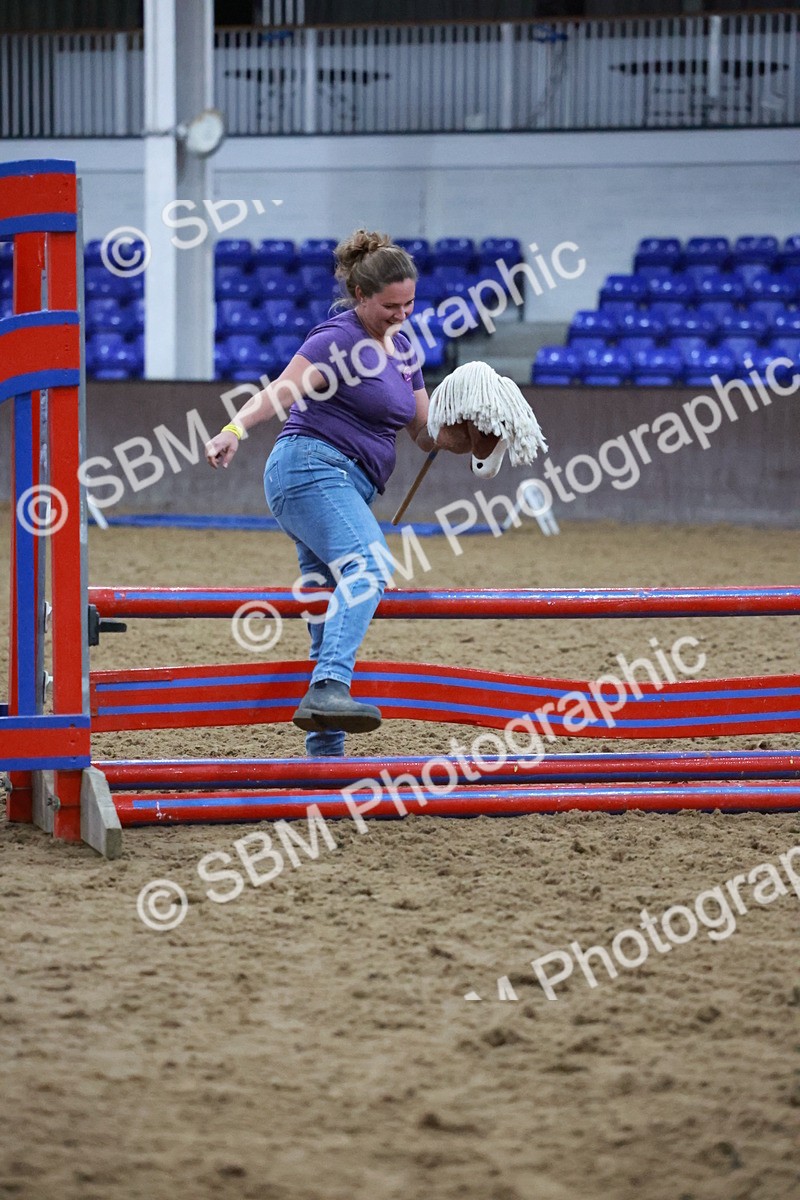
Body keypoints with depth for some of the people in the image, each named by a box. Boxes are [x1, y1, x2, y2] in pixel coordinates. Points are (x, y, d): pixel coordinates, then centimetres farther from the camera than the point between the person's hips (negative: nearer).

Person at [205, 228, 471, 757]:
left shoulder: (401, 347, 19)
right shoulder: (339, 338, -8)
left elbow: (425, 430, 22)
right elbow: (282, 391, -21)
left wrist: (474, 440, 4)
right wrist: (235, 430, -38)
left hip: (348, 488, 10)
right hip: (312, 469, -10)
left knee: (333, 616, 8)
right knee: (369, 564, -32)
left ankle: (325, 755, 11)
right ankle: (329, 689, -50)